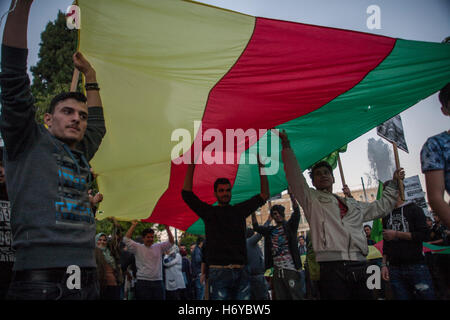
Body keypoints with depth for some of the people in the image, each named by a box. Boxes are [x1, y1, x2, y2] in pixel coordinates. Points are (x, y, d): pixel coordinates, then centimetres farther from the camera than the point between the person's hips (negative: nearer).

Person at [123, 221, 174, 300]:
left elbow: (171, 241, 6)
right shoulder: (137, 247, 4)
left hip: (158, 282, 3)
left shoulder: (159, 247, 11)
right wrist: (133, 225, -6)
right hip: (143, 283, -3)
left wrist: (167, 228, -4)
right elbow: (126, 239, -6)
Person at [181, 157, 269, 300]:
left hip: (241, 273, 3)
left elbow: (264, 196, 18)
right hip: (219, 272, -3)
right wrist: (191, 167, -6)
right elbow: (187, 194, -3)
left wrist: (261, 169, 12)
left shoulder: (239, 210, 16)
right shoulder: (209, 212, 7)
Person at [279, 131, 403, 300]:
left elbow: (381, 207, 38)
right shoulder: (311, 198, 14)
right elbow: (294, 176, 4)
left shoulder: (353, 204, 29)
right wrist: (286, 147, 1)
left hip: (359, 267, 5)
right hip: (332, 268, -5)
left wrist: (394, 183, 41)